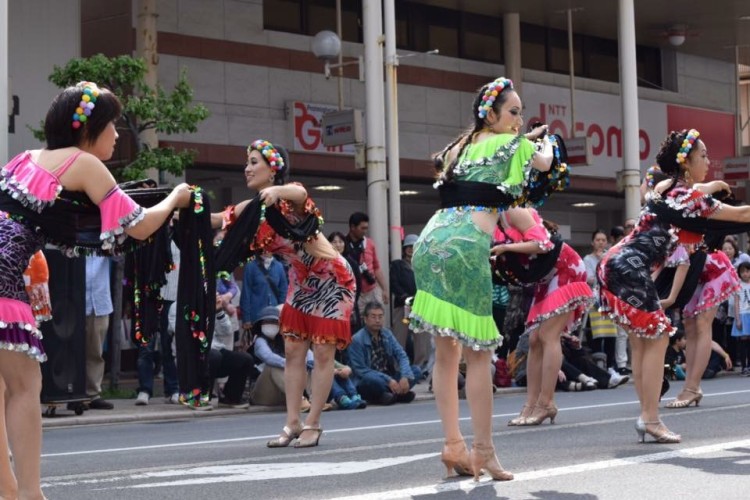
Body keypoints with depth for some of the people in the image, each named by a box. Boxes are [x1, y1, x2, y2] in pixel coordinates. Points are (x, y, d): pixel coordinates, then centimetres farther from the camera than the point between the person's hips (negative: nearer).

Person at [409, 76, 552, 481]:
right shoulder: (512, 144, 7)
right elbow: (545, 162, 23)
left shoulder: (463, 146, 25)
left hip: (432, 241, 7)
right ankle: (483, 450, -2)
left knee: (447, 352, 9)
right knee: (478, 352, -2)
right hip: (467, 246, -7)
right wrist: (546, 140, 46)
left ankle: (453, 445, 9)